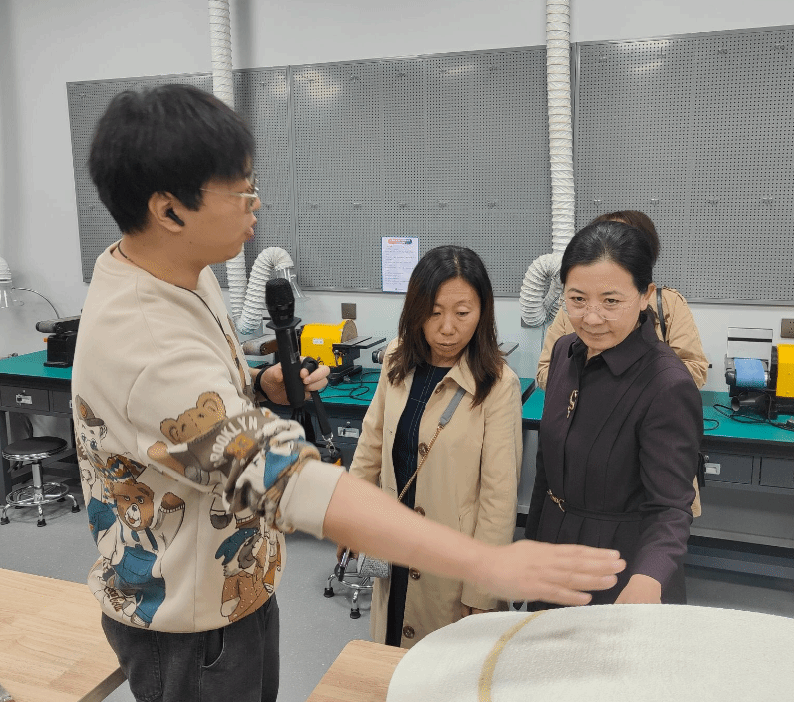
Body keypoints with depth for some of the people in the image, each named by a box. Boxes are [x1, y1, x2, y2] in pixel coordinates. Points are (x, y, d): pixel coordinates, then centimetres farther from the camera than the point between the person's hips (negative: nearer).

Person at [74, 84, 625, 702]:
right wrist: (489, 564, -46)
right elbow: (291, 477, -44)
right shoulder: (141, 343, -36)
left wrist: (262, 386, -8)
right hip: (191, 627, -8)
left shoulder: (181, 273, -4)